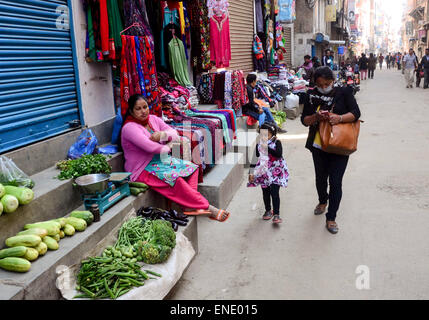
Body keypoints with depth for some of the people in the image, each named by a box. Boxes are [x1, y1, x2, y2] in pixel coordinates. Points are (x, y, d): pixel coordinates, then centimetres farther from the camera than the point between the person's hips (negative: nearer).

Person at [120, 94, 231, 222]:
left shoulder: (153, 119, 8)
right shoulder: (129, 128, -15)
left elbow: (175, 134, 5)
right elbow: (149, 147, -27)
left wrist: (163, 135, -17)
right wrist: (167, 147, -10)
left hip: (161, 159, 9)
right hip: (143, 169, -9)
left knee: (191, 167, -6)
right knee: (175, 178, -29)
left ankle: (189, 205, -19)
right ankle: (206, 207, -21)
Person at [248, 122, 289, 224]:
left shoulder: (276, 142, -6)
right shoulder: (258, 145, 1)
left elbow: (279, 154, -22)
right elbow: (254, 159, 6)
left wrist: (267, 147, -26)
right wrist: (251, 172, 5)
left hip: (275, 172, -3)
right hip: (264, 172, 4)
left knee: (274, 193, -8)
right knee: (265, 193, 13)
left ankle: (276, 214, -2)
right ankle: (268, 210, 31)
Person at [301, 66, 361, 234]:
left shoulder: (344, 93, -3)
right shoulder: (311, 96, 2)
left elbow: (356, 113, -7)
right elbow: (304, 120, 2)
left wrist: (340, 118, -25)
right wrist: (316, 117, -19)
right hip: (318, 145, 3)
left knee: (335, 181, -3)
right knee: (320, 178, 19)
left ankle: (331, 217, 10)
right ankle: (322, 201, 48)